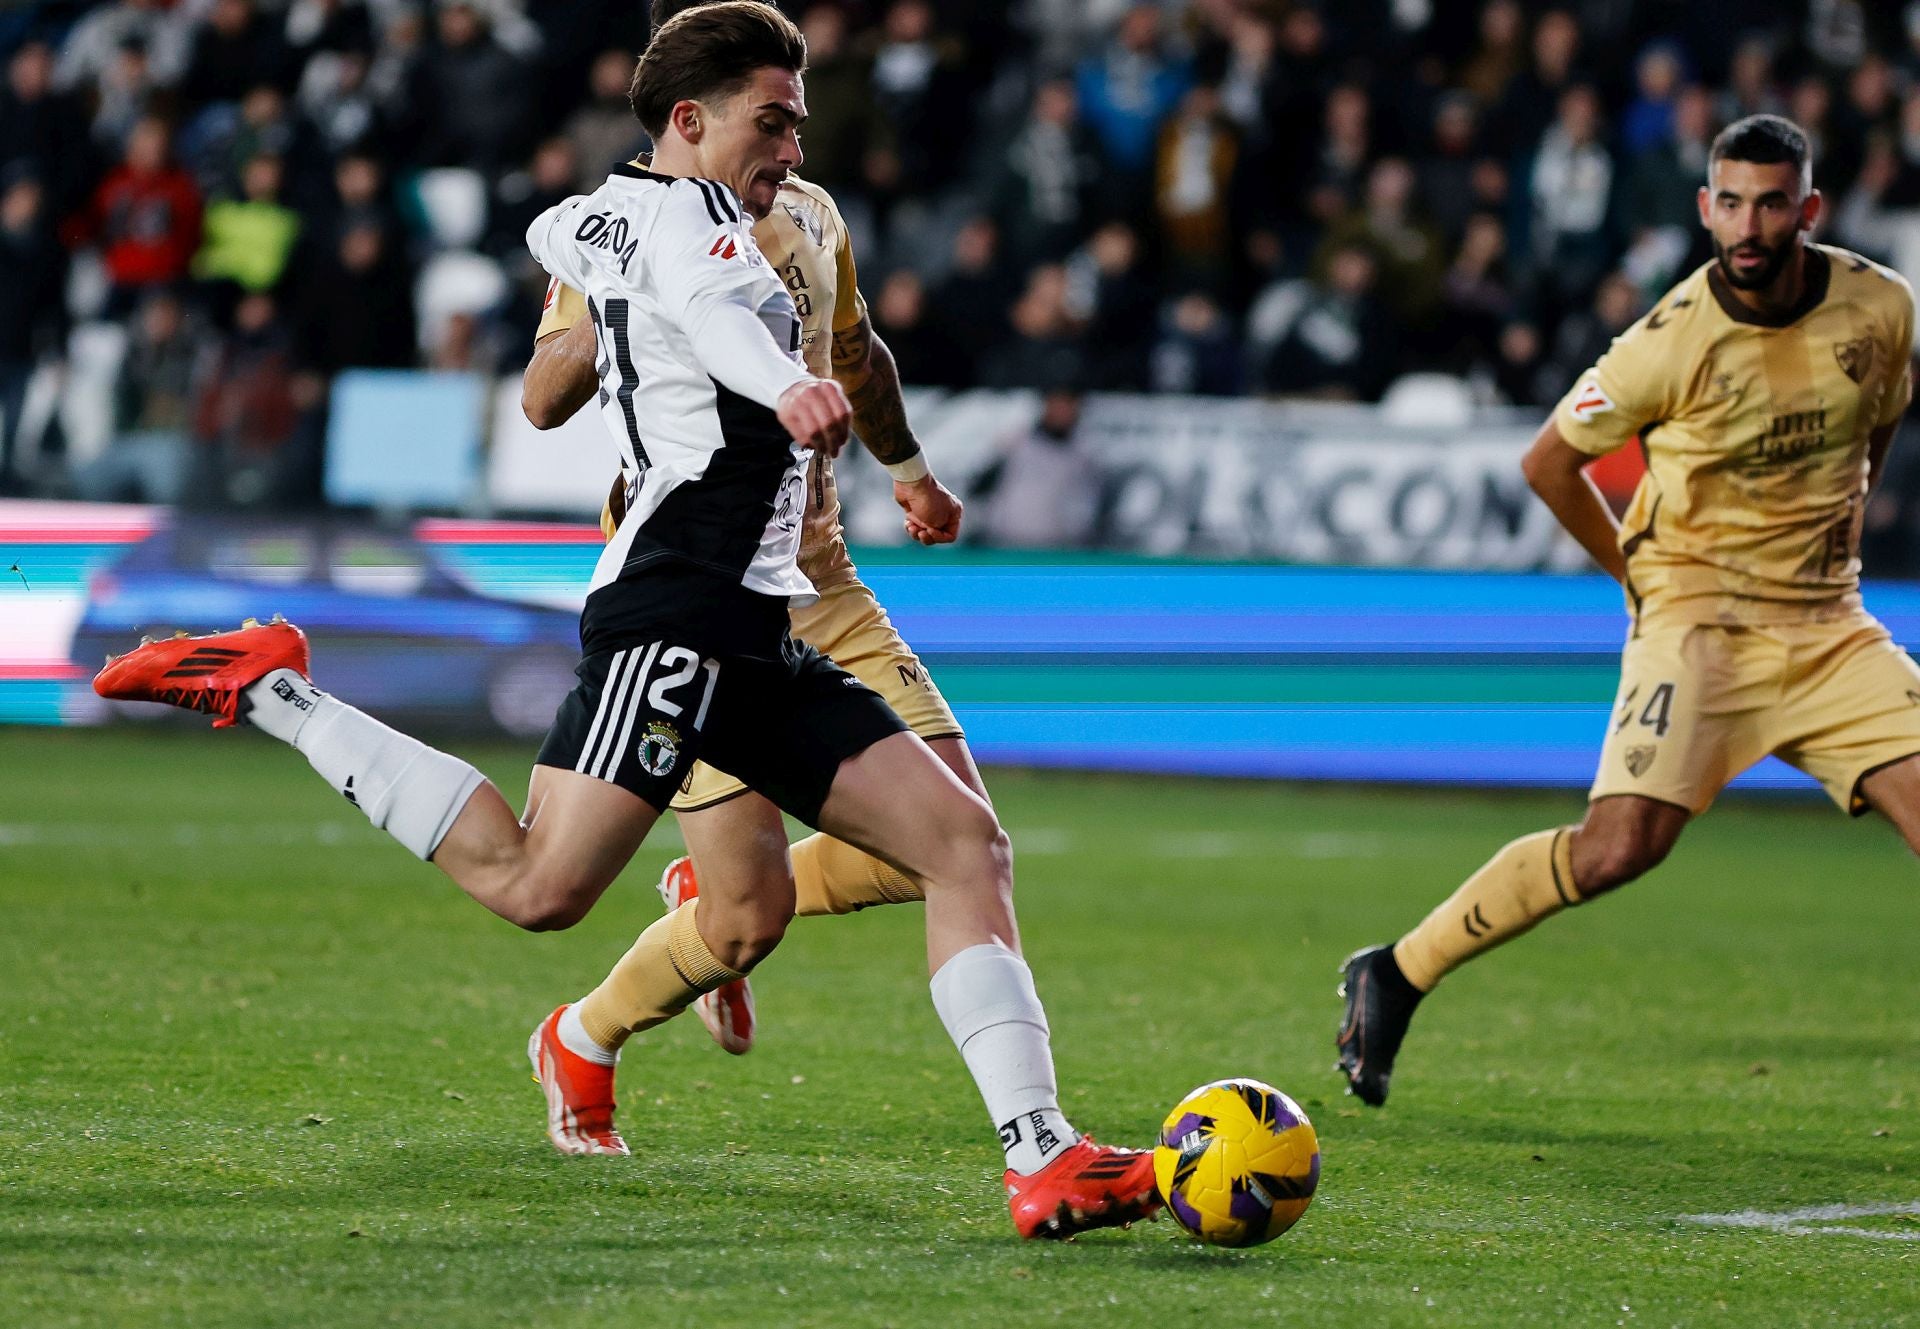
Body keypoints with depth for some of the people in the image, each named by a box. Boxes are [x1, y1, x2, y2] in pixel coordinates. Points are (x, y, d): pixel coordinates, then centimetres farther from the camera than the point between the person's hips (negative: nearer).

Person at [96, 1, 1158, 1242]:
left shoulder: (601, 214, 24)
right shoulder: (687, 208, -2)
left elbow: (560, 230, 49)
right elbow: (705, 304, -25)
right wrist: (783, 383, -46)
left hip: (760, 642, 10)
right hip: (679, 610, -10)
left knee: (966, 841, 0)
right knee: (539, 885, -20)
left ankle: (1043, 1156, -8)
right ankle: (272, 691, -4)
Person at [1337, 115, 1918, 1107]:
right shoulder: (1672, 342, -14)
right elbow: (1549, 462, 0)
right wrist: (1643, 574, 6)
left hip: (1826, 625, 5)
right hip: (1696, 615, -4)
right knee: (1622, 843, -20)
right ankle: (1396, 976, -4)